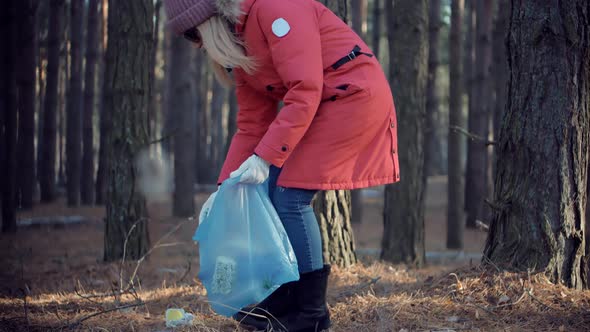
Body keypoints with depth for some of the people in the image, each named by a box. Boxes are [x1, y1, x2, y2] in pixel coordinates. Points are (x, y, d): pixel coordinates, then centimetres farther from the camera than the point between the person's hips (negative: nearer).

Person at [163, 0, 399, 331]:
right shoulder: (238, 49, 11)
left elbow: (304, 91, -24)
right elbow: (252, 125, 12)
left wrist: (264, 157, -24)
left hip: (356, 94, -9)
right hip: (320, 107, 9)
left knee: (292, 195, -12)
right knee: (270, 188, 5)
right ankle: (283, 301, 12)